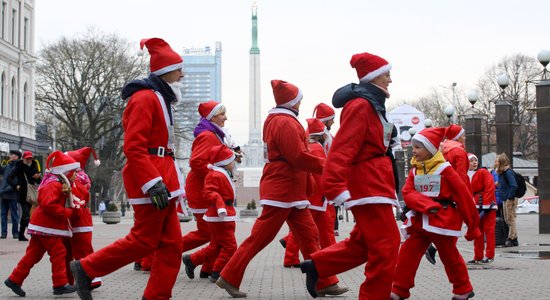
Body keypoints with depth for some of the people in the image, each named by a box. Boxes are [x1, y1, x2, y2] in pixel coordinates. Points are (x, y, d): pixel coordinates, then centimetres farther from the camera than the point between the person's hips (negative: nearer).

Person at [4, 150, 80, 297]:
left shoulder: (60, 184, 18)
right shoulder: (53, 185, -17)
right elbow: (48, 205, -28)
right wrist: (68, 212, -22)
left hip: (42, 226, 10)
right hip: (47, 226, -10)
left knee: (33, 254, 11)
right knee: (58, 252, -7)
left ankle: (14, 280, 15)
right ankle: (60, 284, -4)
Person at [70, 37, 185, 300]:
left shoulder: (159, 99, 19)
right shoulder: (145, 98, -12)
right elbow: (133, 148, -20)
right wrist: (154, 184, -25)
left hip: (161, 177, 10)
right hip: (151, 179, -10)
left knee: (171, 243, 6)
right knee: (146, 240, -4)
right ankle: (86, 269, 8)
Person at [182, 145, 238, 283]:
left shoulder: (223, 174, 18)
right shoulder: (216, 175, -16)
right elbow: (208, 193, -27)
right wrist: (220, 205, -39)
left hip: (225, 217, 11)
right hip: (220, 216, -11)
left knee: (216, 246, 17)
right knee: (230, 246, -8)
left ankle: (191, 260, 25)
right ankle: (217, 273, -2)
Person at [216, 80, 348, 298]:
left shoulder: (274, 120, 17)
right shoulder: (286, 123, -15)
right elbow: (299, 157, -21)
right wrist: (326, 166, -12)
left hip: (292, 192, 11)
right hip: (282, 191, -11)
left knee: (309, 235, 9)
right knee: (260, 237, -5)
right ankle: (229, 278, 2)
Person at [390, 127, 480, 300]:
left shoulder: (444, 169, -8)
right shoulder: (414, 171, 8)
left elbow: (463, 196, -6)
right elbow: (408, 193, -5)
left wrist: (472, 223, -3)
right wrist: (427, 205, -24)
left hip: (443, 220, -5)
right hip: (420, 220, 5)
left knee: (449, 256, 8)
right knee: (407, 253, -3)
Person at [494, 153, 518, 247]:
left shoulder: (508, 172, -16)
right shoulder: (501, 173, 11)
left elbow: (514, 186, -22)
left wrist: (510, 198, -20)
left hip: (510, 199, -10)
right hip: (505, 199, 10)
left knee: (511, 219, -3)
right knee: (507, 219, 13)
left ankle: (512, 239, 3)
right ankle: (512, 238, 19)